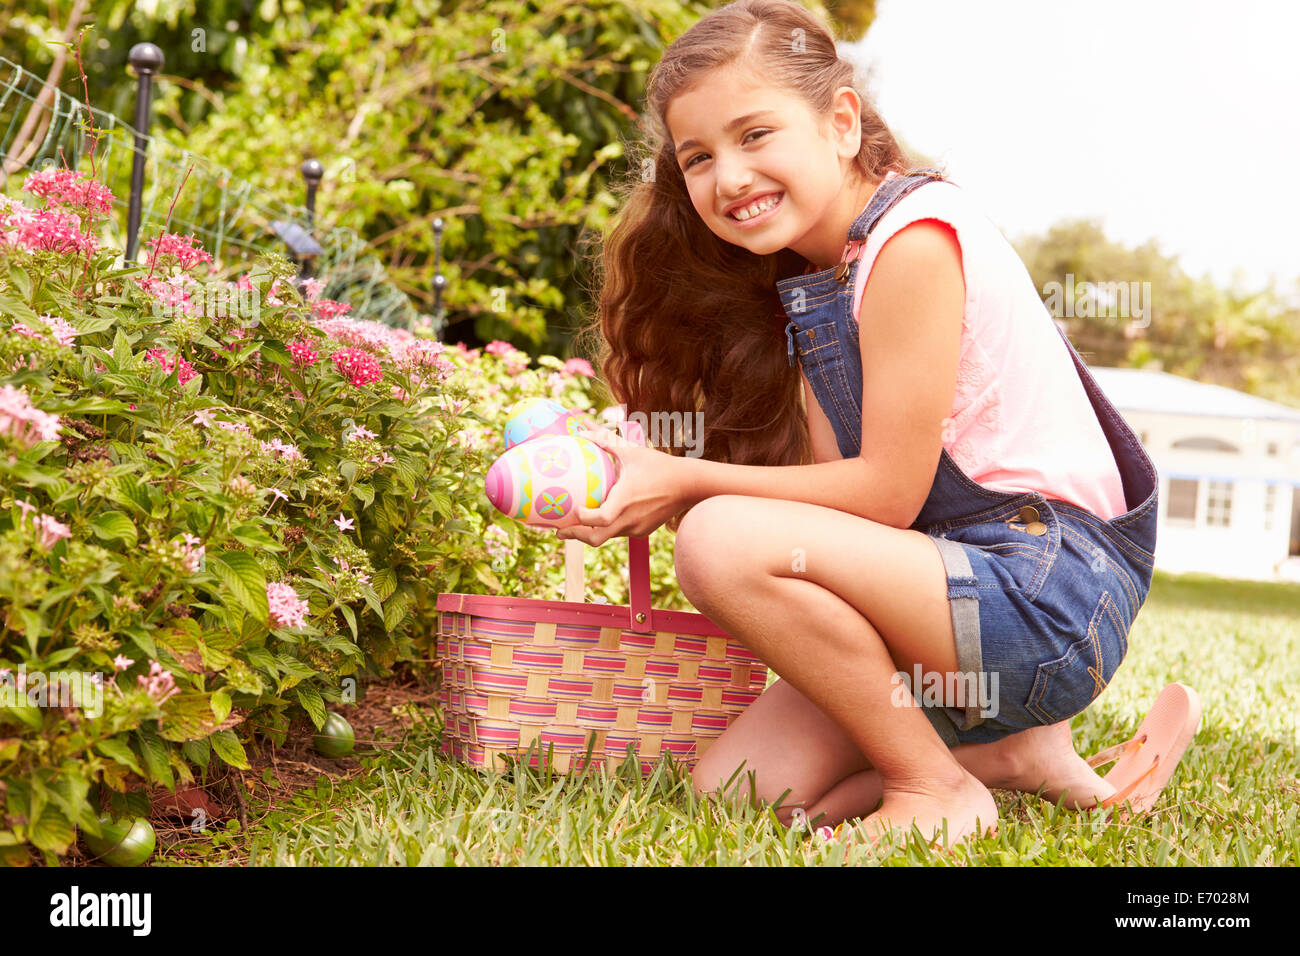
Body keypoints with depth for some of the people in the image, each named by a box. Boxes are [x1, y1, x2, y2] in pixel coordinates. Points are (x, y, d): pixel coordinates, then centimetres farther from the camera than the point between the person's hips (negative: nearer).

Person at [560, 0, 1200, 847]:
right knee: (734, 788, -1)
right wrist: (644, 480, -5)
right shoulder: (808, 279, 14)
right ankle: (1007, 749, 9)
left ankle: (938, 786, -10)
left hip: (1057, 593, -9)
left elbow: (888, 493, -17)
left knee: (723, 543, -27)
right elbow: (833, 479, 6)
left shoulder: (913, 236, -15)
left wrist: (689, 481, -14)